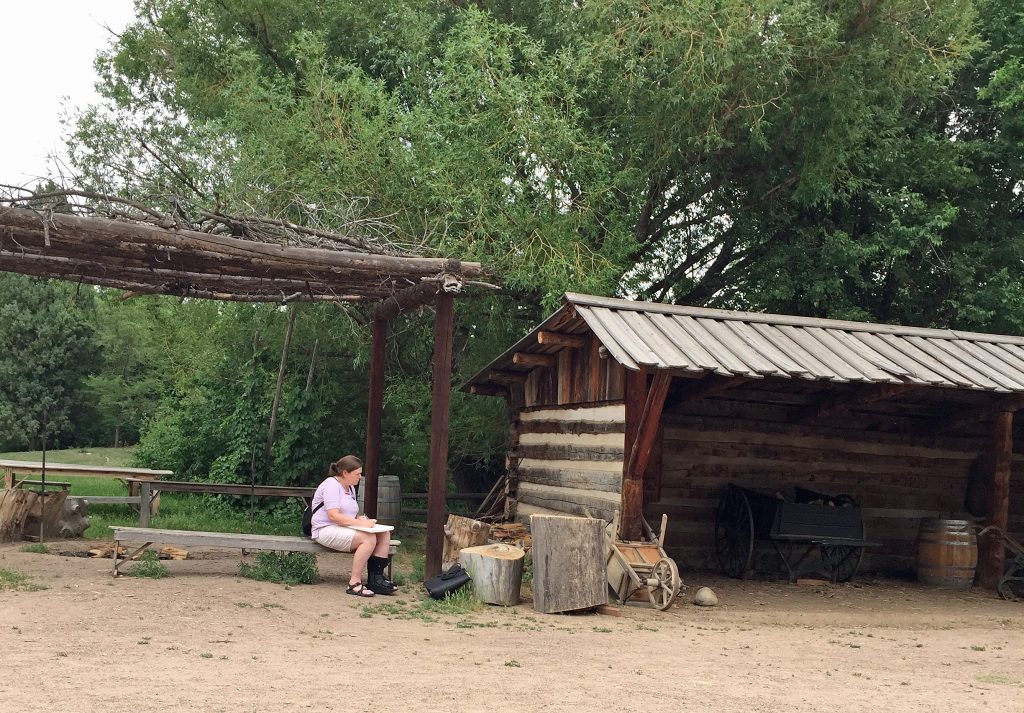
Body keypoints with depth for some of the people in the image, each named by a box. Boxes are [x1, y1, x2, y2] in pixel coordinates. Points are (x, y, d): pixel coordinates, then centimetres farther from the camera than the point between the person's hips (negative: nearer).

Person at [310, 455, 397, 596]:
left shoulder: (350, 487, 16)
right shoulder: (331, 485, -14)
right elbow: (333, 516, -25)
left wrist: (360, 518, -1)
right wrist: (360, 523, -27)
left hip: (344, 528, 10)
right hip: (327, 530, -10)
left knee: (384, 534, -7)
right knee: (368, 538, -31)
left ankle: (376, 578, -10)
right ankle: (354, 584, -28)